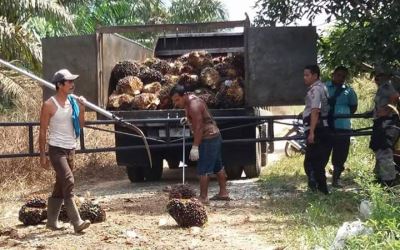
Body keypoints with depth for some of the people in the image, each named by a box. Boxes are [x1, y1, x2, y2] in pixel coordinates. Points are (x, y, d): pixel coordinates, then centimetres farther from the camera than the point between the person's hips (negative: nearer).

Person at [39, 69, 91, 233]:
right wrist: (42, 155, -10)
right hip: (57, 150, -7)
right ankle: (77, 222, -17)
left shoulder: (72, 102, 8)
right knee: (69, 183, -15)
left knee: (61, 186, 12)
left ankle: (52, 221, 21)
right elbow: (43, 131, -8)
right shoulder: (49, 105, -10)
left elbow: (80, 125, 9)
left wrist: (82, 109, -7)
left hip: (71, 149, 7)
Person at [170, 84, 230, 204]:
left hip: (208, 138, -11)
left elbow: (198, 127, -27)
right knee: (217, 166, 17)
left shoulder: (193, 105, -22)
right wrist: (187, 119, 9)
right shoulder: (190, 101, 9)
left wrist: (195, 147, -28)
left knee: (203, 169, -8)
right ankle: (223, 193, 26)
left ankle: (203, 197, -4)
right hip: (214, 136, 11)